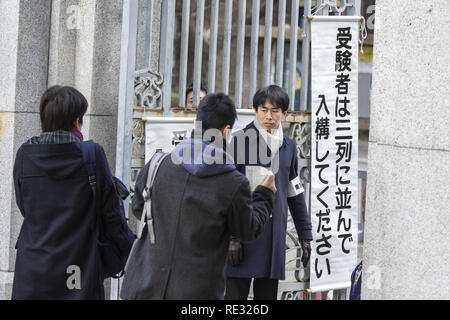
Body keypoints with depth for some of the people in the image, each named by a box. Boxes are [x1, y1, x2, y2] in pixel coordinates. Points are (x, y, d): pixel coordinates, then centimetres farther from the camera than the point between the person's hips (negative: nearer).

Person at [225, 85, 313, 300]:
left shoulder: (288, 146, 13)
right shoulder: (241, 140, -3)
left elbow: (295, 195, 19)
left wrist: (305, 236, 16)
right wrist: (232, 236, -13)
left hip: (274, 236, 5)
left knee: (268, 295, 9)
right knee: (235, 293, -4)